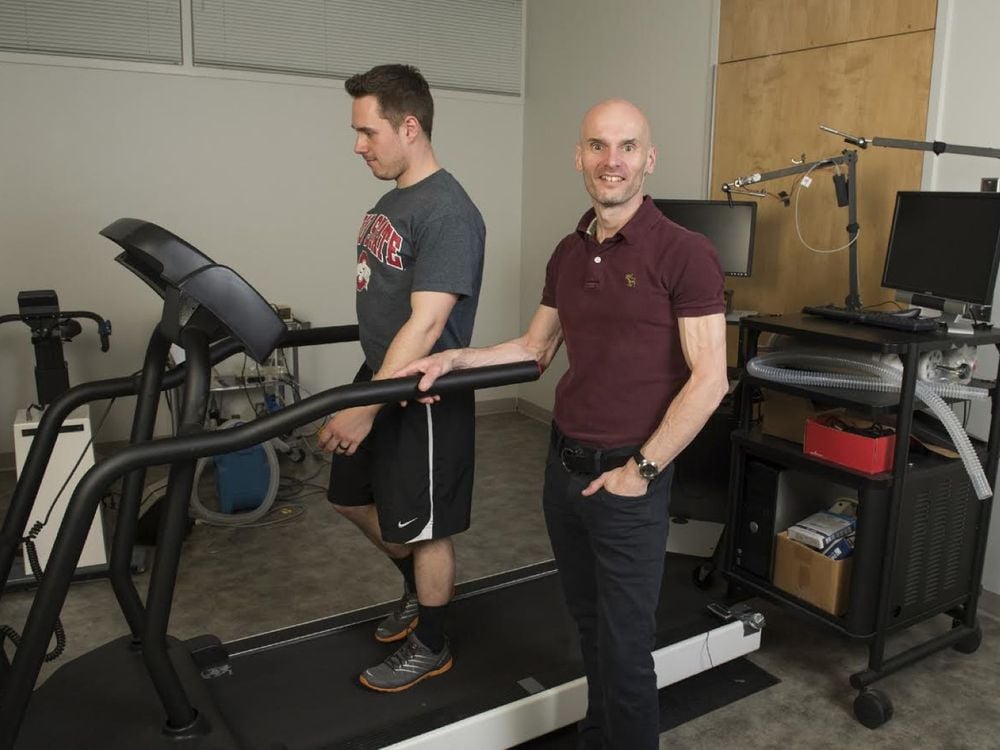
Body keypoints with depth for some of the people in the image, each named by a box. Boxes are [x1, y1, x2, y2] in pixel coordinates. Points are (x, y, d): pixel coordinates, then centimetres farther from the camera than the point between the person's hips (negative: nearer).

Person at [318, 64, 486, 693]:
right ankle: (418, 593, 44)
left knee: (423, 528, 6)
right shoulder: (392, 202, 9)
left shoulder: (448, 213, -21)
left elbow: (426, 324, -27)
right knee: (355, 497, 22)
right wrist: (364, 391, 19)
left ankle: (430, 649, 29)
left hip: (425, 397, -10)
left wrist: (366, 408, -27)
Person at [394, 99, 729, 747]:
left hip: (628, 481, -6)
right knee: (590, 629, 21)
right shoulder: (569, 254, 8)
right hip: (564, 466, 6)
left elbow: (709, 381, -15)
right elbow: (535, 348, 16)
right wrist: (453, 360, 4)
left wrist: (641, 469, -14)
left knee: (624, 648, 4)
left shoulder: (684, 254, -13)